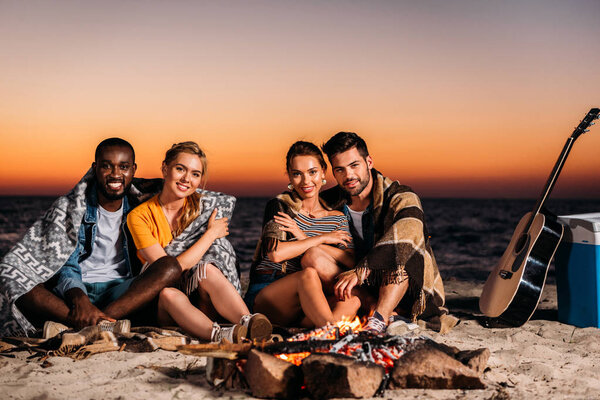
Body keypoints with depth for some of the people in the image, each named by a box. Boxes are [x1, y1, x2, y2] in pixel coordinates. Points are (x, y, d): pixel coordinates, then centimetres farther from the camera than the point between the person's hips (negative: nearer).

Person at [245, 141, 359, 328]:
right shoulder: (280, 206, 1)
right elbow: (275, 253, -17)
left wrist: (305, 238, -13)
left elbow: (352, 262, -5)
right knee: (309, 274, -33)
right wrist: (322, 238, -8)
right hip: (264, 296, -3)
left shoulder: (337, 218, 12)